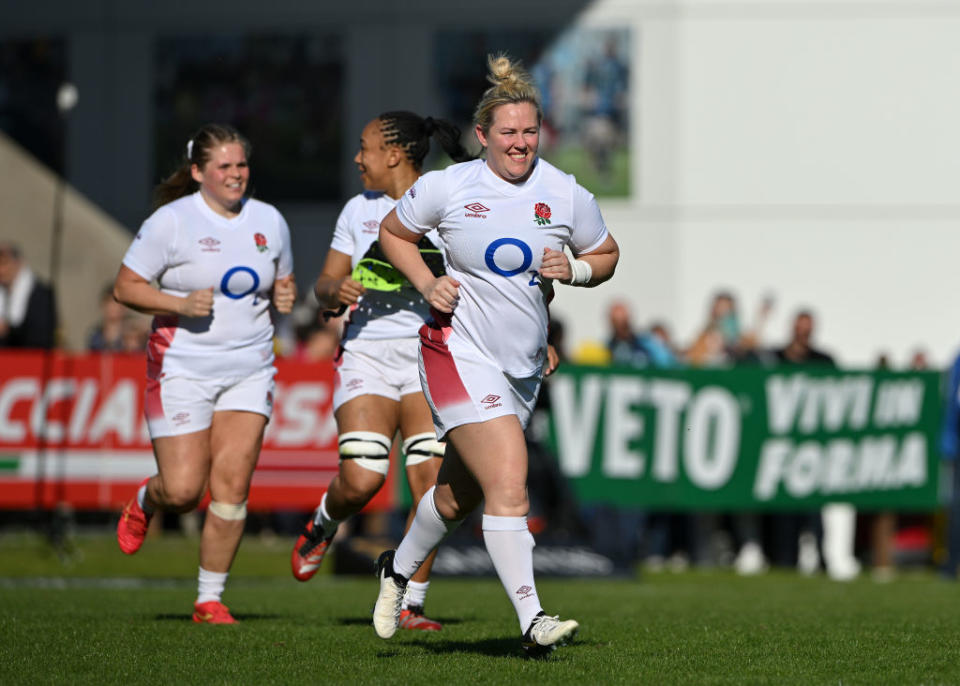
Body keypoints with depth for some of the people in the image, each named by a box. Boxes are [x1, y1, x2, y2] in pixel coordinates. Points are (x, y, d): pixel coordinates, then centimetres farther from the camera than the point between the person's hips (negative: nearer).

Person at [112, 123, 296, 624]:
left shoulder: (268, 221, 9)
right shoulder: (171, 221, -6)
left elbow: (282, 283, 22)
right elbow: (125, 288, -5)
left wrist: (285, 297, -2)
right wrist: (180, 304, -19)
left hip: (249, 370, 4)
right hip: (183, 369, -4)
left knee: (232, 484, -7)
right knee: (183, 491, -8)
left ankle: (210, 599, 5)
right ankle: (143, 503, 30)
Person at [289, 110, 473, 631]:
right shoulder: (359, 209, 11)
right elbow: (324, 285, 15)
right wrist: (335, 289, -8)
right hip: (367, 353, 2)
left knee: (432, 486, -11)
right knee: (361, 480, -14)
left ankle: (411, 604, 0)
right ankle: (322, 525, 20)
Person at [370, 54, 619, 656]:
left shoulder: (566, 195, 0)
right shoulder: (446, 187, -5)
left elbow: (606, 256, 14)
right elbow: (394, 233, 11)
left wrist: (571, 270, -8)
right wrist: (427, 284, -6)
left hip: (523, 367, 5)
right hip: (461, 353, -5)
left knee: (460, 493, 17)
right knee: (509, 485, -20)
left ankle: (399, 569, 45)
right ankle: (532, 620, -22)